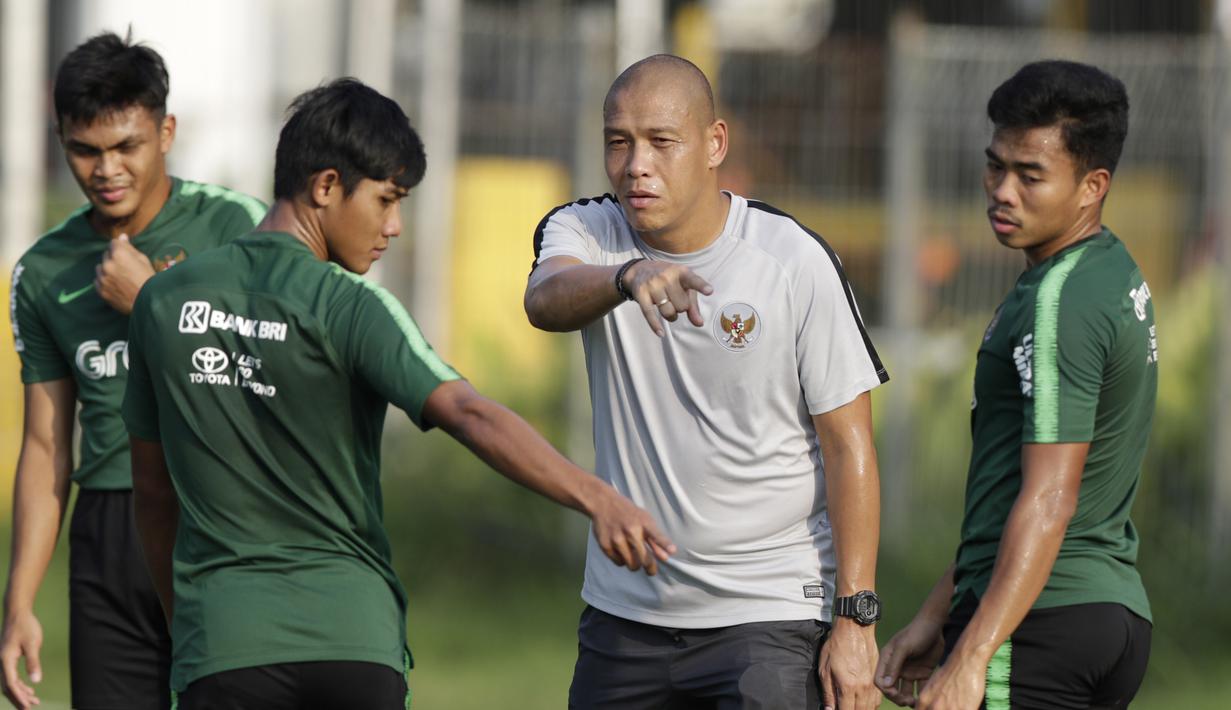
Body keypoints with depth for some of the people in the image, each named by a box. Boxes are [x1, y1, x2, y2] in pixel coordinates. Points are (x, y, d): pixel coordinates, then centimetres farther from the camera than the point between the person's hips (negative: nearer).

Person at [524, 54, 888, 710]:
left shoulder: (796, 262, -9)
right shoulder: (585, 232, 0)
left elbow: (849, 446, -6)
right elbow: (545, 299, -25)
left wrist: (854, 618, -12)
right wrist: (628, 278, -48)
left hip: (771, 612, -4)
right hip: (624, 605, 4)